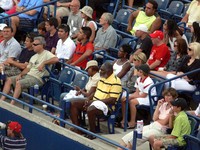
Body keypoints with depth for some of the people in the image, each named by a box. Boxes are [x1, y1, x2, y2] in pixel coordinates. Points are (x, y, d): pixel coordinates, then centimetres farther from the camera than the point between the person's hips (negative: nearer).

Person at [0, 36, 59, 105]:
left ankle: (11, 104, -31)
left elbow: (56, 59, -24)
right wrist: (20, 75, 5)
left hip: (37, 78, -9)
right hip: (27, 75, 9)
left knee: (18, 83, -30)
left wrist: (43, 63, -26)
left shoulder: (46, 54, -5)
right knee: (9, 80, -2)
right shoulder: (34, 57, 23)